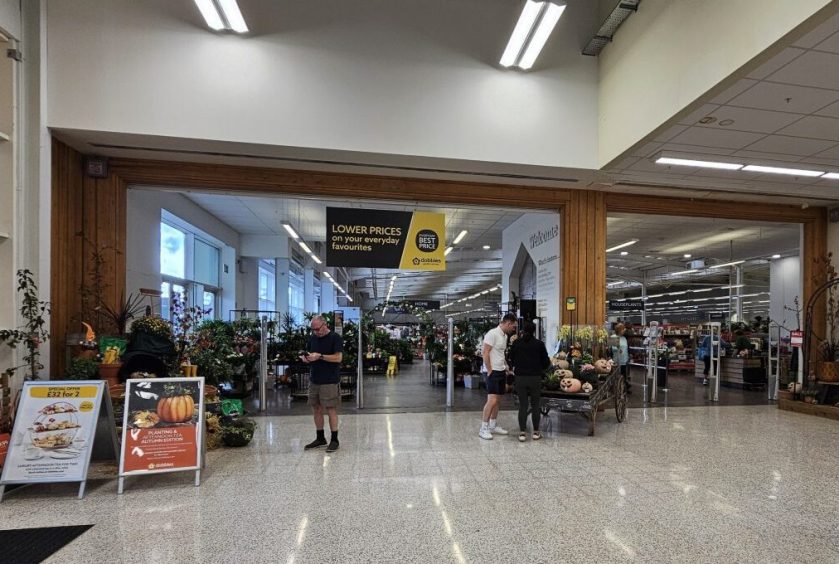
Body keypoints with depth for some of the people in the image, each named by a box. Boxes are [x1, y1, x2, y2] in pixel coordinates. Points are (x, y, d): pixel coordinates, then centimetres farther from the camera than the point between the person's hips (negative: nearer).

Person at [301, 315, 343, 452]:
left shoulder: (335, 338, -9)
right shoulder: (312, 338, 11)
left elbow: (338, 357, -16)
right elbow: (311, 356, 19)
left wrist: (320, 356, -22)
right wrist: (306, 358, -4)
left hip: (330, 381, -6)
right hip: (314, 380, 6)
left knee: (331, 410, 0)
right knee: (316, 410, 12)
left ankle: (334, 440, 12)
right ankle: (320, 438, 25)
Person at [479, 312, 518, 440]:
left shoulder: (505, 335, 12)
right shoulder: (492, 334, -16)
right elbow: (485, 353, -18)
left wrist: (506, 368, 14)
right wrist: (489, 371, -15)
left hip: (501, 371, 9)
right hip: (493, 372, -9)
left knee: (498, 400, 12)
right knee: (492, 400, -12)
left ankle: (493, 426, 23)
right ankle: (483, 428, -3)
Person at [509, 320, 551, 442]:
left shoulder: (516, 343, -1)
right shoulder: (539, 344, -5)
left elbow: (511, 360, 6)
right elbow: (546, 362, 0)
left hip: (520, 377, 1)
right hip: (535, 377, -1)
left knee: (522, 405, 6)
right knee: (535, 405, 11)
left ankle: (522, 433, 7)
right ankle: (536, 432, 17)